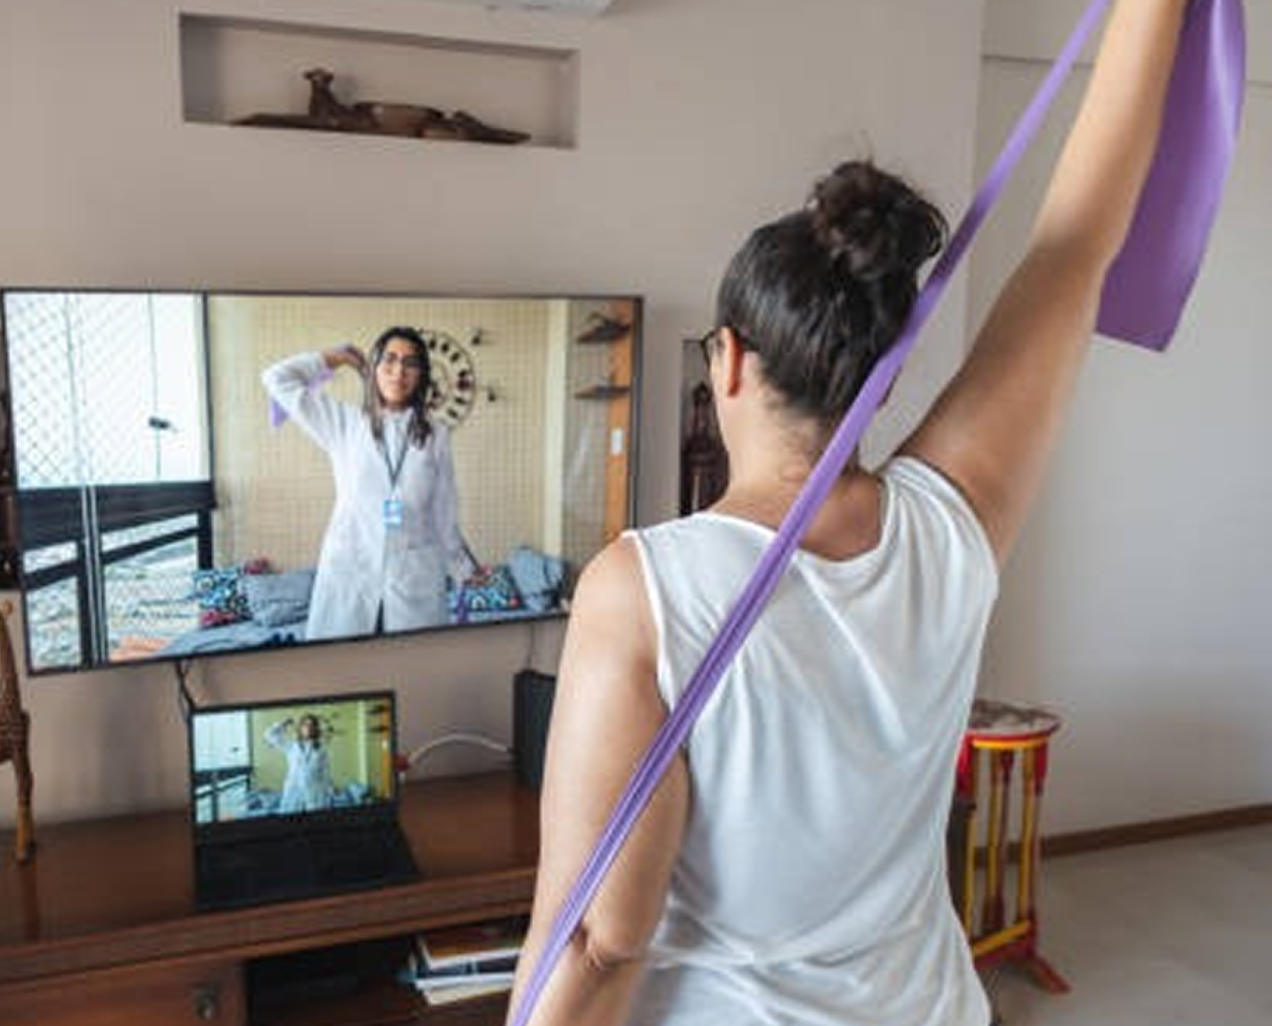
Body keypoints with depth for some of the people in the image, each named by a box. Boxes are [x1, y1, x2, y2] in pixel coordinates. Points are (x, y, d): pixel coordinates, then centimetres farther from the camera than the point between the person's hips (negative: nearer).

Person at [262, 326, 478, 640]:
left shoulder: (436, 436, 5)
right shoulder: (345, 423, 6)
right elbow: (277, 378, 6)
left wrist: (464, 569, 16)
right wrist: (339, 358, 13)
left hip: (415, 579, 0)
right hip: (349, 575, 0)